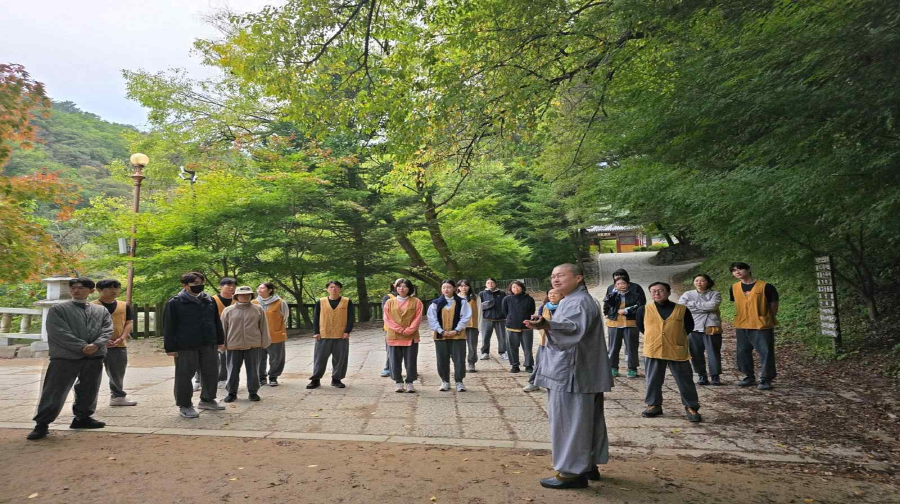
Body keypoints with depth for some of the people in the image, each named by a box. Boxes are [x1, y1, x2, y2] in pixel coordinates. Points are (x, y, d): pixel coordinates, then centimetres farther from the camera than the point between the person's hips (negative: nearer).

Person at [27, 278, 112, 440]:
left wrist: (96, 345, -16)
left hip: (94, 357, 3)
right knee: (55, 391, -1)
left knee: (89, 390, 12)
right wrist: (82, 347, -16)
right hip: (65, 357, -3)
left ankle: (82, 417, 27)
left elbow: (107, 330, 3)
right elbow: (59, 333, -9)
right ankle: (42, 423, 10)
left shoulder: (101, 310, 11)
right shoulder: (57, 309, 1)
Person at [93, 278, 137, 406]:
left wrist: (121, 339, -10)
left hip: (119, 345, 4)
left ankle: (118, 396, 27)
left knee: (117, 373, 14)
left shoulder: (124, 306, 8)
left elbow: (128, 323, 6)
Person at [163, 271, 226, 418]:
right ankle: (184, 406, 16)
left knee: (211, 373, 12)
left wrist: (220, 340, 15)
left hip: (209, 345, 5)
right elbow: (169, 327, -6)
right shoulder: (175, 303, -5)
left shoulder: (209, 301, 10)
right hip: (186, 347, -5)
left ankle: (207, 400, 29)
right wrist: (170, 347, -9)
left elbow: (217, 322, 17)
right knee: (184, 376, 1)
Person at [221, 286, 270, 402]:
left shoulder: (258, 310, 3)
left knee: (253, 371, 7)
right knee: (233, 371, 8)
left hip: (253, 346, 0)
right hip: (233, 346, 0)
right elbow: (223, 329, 8)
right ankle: (232, 392, 23)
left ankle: (253, 392, 21)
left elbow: (263, 328, 7)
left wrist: (265, 343, 5)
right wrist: (222, 344, 7)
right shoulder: (228, 311, 2)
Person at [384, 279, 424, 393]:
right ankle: (399, 383, 17)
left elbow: (418, 318, -3)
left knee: (411, 361, 3)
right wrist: (400, 330, -12)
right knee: (395, 361, 5)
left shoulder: (416, 302, 2)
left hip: (411, 337, -1)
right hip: (393, 337, 2)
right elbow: (387, 319, -1)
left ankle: (410, 383, 15)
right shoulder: (389, 302, 7)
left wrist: (408, 330, -13)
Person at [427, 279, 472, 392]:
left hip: (457, 335, -1)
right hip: (440, 335, 1)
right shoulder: (436, 303, 3)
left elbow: (466, 317, -4)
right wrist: (441, 331, -11)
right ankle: (445, 381, 22)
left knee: (459, 359, 0)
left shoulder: (461, 302, 1)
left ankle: (459, 381, 13)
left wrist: (456, 330, -12)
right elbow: (432, 319, -1)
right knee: (442, 360, 7)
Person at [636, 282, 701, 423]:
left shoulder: (682, 310, -1)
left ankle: (691, 408, 20)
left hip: (677, 351, -1)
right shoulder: (644, 310, 0)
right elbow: (640, 327, 15)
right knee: (653, 380, 9)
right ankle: (654, 405, 23)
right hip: (653, 351, 1)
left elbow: (689, 327, 11)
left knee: (685, 381, 5)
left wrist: (677, 338, 8)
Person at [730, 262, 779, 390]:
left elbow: (773, 307, -1)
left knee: (765, 353, -3)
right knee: (743, 353, 10)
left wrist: (769, 322, 5)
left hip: (762, 326, -5)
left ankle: (765, 380, 8)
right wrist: (737, 324, 14)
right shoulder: (734, 288, 7)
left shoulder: (765, 286, -9)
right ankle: (749, 377, 24)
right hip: (741, 327, 5)